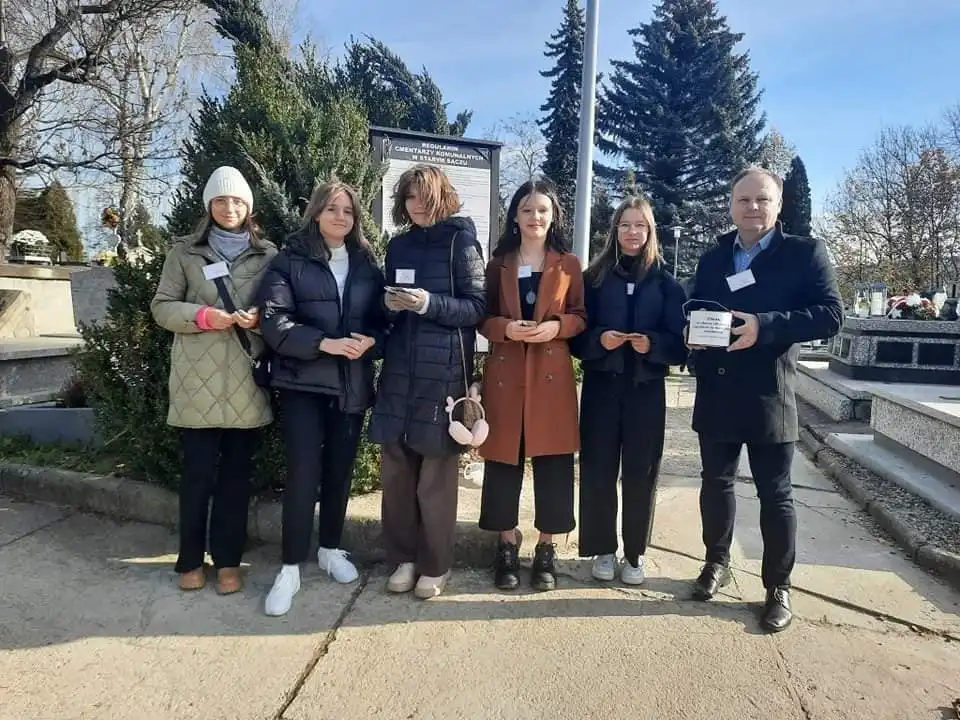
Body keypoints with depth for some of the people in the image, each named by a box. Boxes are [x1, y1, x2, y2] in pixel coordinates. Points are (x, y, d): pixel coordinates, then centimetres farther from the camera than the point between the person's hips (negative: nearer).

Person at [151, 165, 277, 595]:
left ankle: (228, 559, 21)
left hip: (246, 382, 1)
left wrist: (260, 318, -11)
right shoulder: (184, 252, 6)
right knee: (198, 471, 5)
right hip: (198, 381, -1)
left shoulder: (268, 255, 7)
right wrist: (204, 316, -14)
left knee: (237, 471, 8)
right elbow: (161, 307, 4)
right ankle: (191, 559, 22)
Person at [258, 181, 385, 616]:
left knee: (340, 469, 12)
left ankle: (330, 549, 30)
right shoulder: (290, 260, 0)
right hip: (302, 381, -4)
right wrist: (324, 343, -21)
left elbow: (382, 317, 10)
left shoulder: (367, 264, 12)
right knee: (303, 473, -5)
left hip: (352, 382, 4)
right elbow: (274, 319, -11)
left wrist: (370, 340, -12)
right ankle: (290, 569, 7)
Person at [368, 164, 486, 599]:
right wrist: (390, 305, -4)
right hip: (399, 371, 5)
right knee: (395, 471, 7)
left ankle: (436, 565, 18)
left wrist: (428, 303, -19)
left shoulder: (461, 242, -1)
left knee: (436, 475, 2)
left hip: (443, 373, -5)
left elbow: (476, 308, -5)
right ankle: (403, 558, 24)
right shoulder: (398, 246, 14)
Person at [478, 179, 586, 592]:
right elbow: (483, 317, 9)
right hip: (505, 373, 1)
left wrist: (555, 327, -13)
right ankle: (507, 546, 20)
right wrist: (505, 328, -12)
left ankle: (546, 549, 17)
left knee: (552, 461, 2)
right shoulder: (498, 264, 10)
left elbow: (581, 316, 7)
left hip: (552, 374, -1)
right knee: (503, 459, 4)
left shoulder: (569, 264, 8)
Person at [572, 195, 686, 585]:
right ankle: (603, 550, 20)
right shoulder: (594, 278, 4)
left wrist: (652, 344, -18)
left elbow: (680, 344, 1)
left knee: (640, 473, 5)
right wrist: (599, 339, -17)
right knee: (598, 470, 3)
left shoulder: (666, 283, 4)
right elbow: (576, 336, 2)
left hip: (646, 391, 0)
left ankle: (635, 553, 21)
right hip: (601, 388, 0)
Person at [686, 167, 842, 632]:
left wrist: (765, 326, -23)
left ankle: (779, 587, 20)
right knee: (716, 482, 15)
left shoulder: (805, 253, -2)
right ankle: (717, 563, 33)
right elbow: (694, 312, 16)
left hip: (769, 394, -4)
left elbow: (830, 314, -11)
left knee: (775, 494, 5)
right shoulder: (712, 259, 13)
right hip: (715, 394, 4)